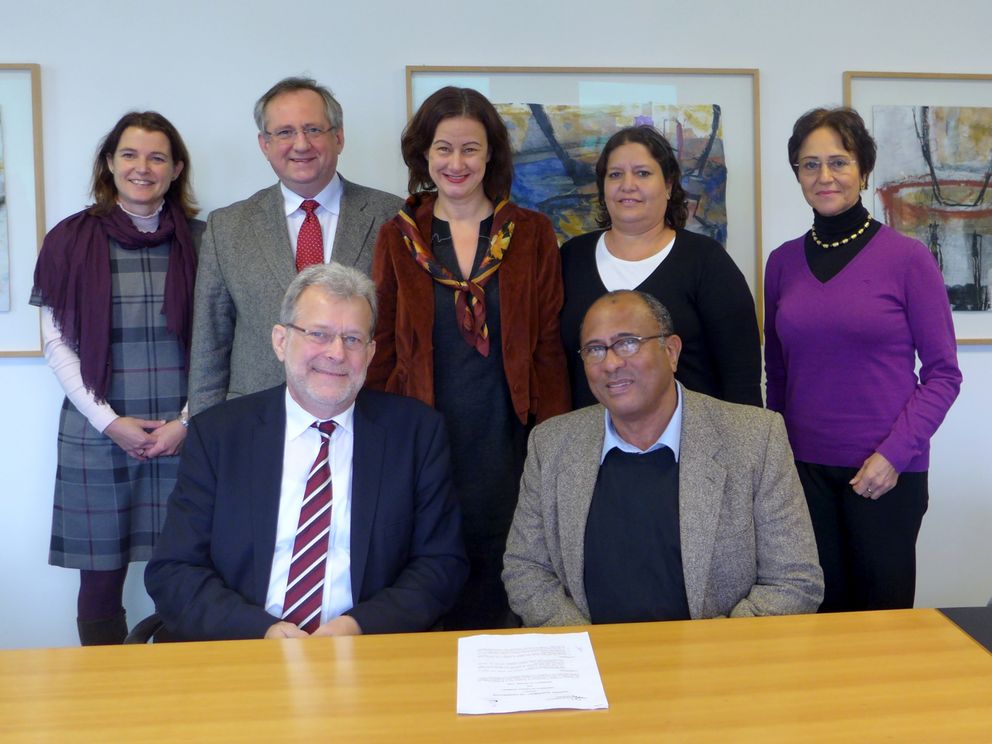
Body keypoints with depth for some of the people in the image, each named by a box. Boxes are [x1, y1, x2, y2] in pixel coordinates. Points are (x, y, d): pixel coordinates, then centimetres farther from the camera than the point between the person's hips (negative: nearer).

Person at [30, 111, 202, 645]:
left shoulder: (198, 240, 5)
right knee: (101, 575, 6)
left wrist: (188, 421, -5)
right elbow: (57, 344, 3)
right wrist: (108, 421, -5)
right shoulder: (71, 240, 5)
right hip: (96, 435, 0)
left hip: (185, 434, 0)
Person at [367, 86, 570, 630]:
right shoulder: (397, 238, 6)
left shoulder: (532, 234, 6)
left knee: (501, 577, 3)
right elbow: (382, 350, 7)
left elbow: (548, 346, 4)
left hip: (507, 442, 0)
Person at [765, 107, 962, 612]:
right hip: (804, 466, 3)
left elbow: (943, 372, -5)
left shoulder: (907, 258, -6)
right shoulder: (783, 262, 5)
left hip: (886, 473, -3)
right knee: (818, 610, 11)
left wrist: (895, 453, -13)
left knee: (882, 613, 9)